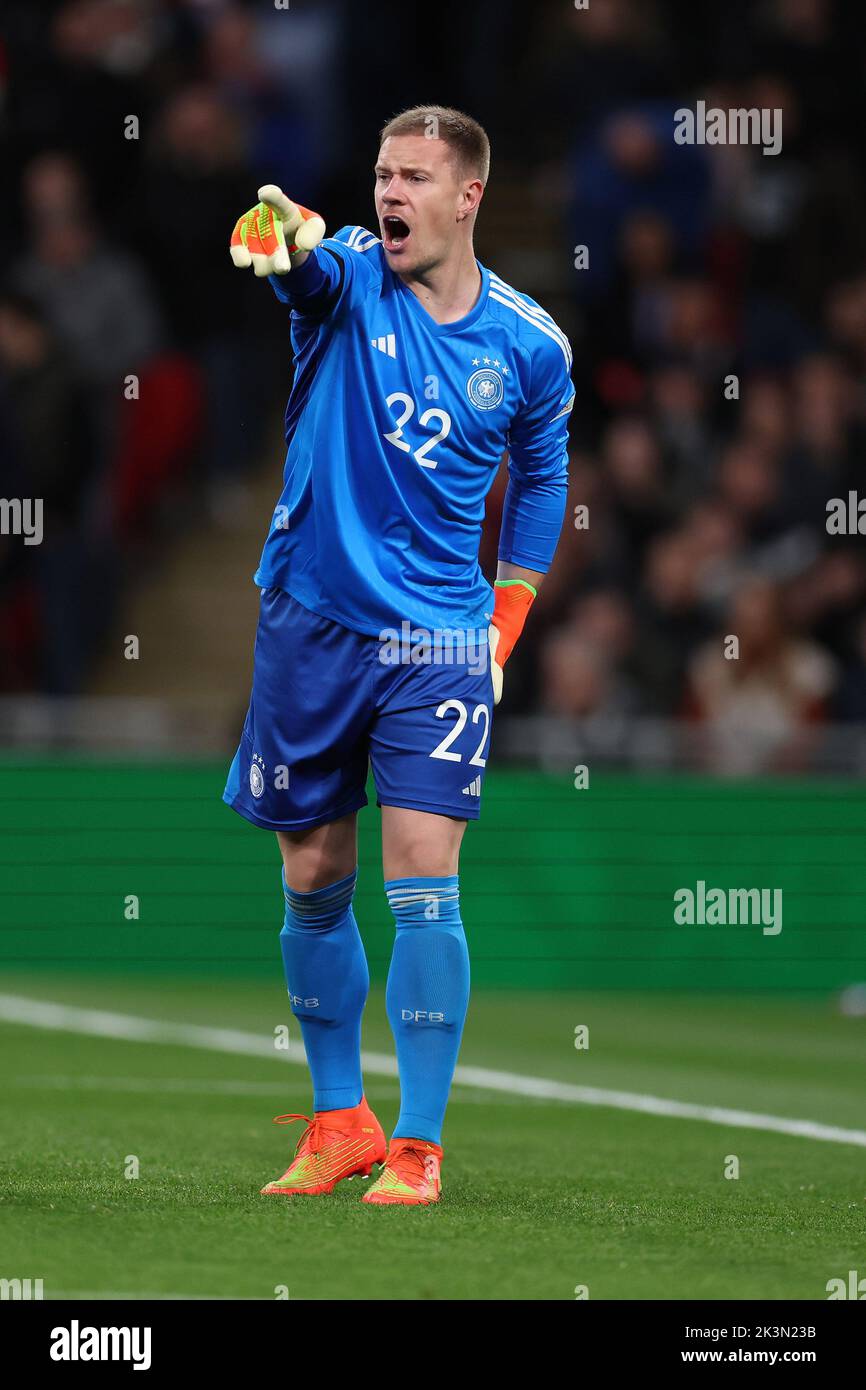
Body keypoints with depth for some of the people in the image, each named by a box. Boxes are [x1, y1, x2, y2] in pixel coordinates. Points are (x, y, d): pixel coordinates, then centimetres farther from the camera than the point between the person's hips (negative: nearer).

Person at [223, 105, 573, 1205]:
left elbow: (540, 475, 16)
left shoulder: (529, 346, -1)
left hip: (438, 641, -1)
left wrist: (507, 626, 13)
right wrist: (279, 235, -54)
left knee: (422, 885, -11)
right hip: (311, 621, 1)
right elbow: (306, 267, -29)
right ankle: (339, 1123, 24)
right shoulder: (348, 279, -5)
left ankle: (417, 1150, -6)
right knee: (312, 886, 9)